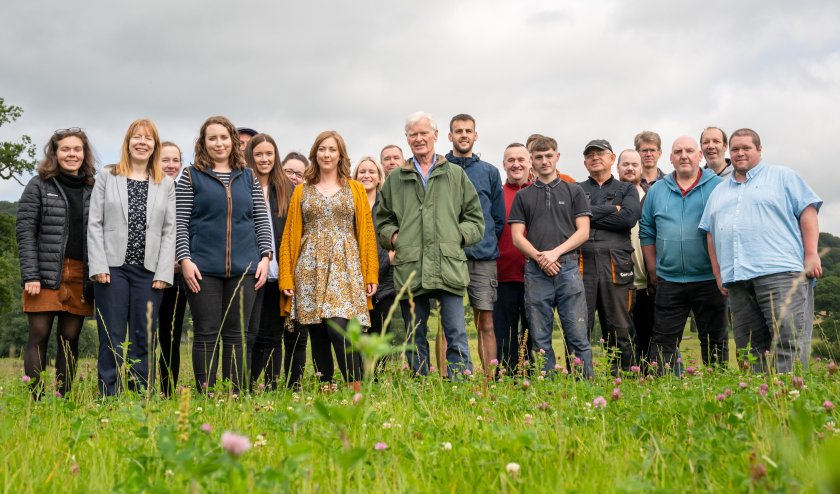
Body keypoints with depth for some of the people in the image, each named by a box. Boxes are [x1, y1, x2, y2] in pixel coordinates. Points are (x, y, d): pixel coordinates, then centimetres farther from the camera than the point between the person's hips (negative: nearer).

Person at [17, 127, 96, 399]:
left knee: (70, 339, 5)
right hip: (47, 274, -3)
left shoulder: (93, 188, 12)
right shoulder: (39, 185, 4)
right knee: (39, 336, -2)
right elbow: (25, 231, -3)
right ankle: (36, 400, 1)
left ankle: (64, 399, 11)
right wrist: (30, 275, -12)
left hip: (80, 276, 3)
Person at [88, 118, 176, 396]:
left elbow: (169, 231, 5)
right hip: (113, 268, -1)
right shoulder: (106, 177, 9)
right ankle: (109, 398, 4)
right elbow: (95, 224, 3)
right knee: (112, 339, 0)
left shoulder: (166, 184, 12)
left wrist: (164, 273, -4)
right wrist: (99, 266, -7)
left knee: (144, 339, 3)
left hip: (149, 271, 1)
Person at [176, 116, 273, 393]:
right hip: (203, 268, -2)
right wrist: (184, 259, -9)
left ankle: (235, 395, 10)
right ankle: (205, 396, 5)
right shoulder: (191, 176, 6)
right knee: (206, 334, -1)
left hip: (244, 267, 2)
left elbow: (262, 220, 12)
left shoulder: (248, 177, 14)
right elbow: (180, 222, 1)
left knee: (236, 334, 5)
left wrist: (265, 256, 2)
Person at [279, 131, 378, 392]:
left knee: (338, 328, -18)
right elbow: (290, 236, 10)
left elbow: (367, 233, 7)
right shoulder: (301, 191, 13)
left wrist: (371, 274, -1)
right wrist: (286, 278, 1)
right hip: (310, 268, 2)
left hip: (345, 266, -2)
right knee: (317, 336, 3)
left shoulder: (356, 190, 10)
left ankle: (356, 388, -13)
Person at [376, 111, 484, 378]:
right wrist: (393, 236, 2)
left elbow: (475, 219, 14)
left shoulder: (456, 175, 13)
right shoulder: (395, 179, 15)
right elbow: (382, 221, 21)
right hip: (409, 269, 2)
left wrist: (458, 234, -2)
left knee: (456, 336, -5)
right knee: (415, 340, 8)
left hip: (449, 267, -1)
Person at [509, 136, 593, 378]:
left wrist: (555, 252, -10)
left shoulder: (574, 191, 11)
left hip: (568, 267, -1)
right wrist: (539, 258, -9)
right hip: (535, 271, 1)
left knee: (578, 337, -4)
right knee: (540, 340, 3)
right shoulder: (523, 196, 14)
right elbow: (517, 237, 7)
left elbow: (583, 232, 4)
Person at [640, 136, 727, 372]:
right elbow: (647, 232, 13)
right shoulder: (656, 190, 9)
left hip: (709, 279, -2)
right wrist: (653, 270, 8)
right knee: (664, 341, 2)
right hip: (669, 282, 2)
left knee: (714, 341, 7)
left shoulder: (718, 186, 1)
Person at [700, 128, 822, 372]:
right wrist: (718, 274, 13)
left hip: (780, 272, -5)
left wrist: (811, 254, -7)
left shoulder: (783, 176, 12)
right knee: (748, 348, 3)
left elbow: (807, 212, 4)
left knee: (788, 340, -15)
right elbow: (711, 234, 22)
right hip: (737, 279, 5)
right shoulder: (719, 192, 26)